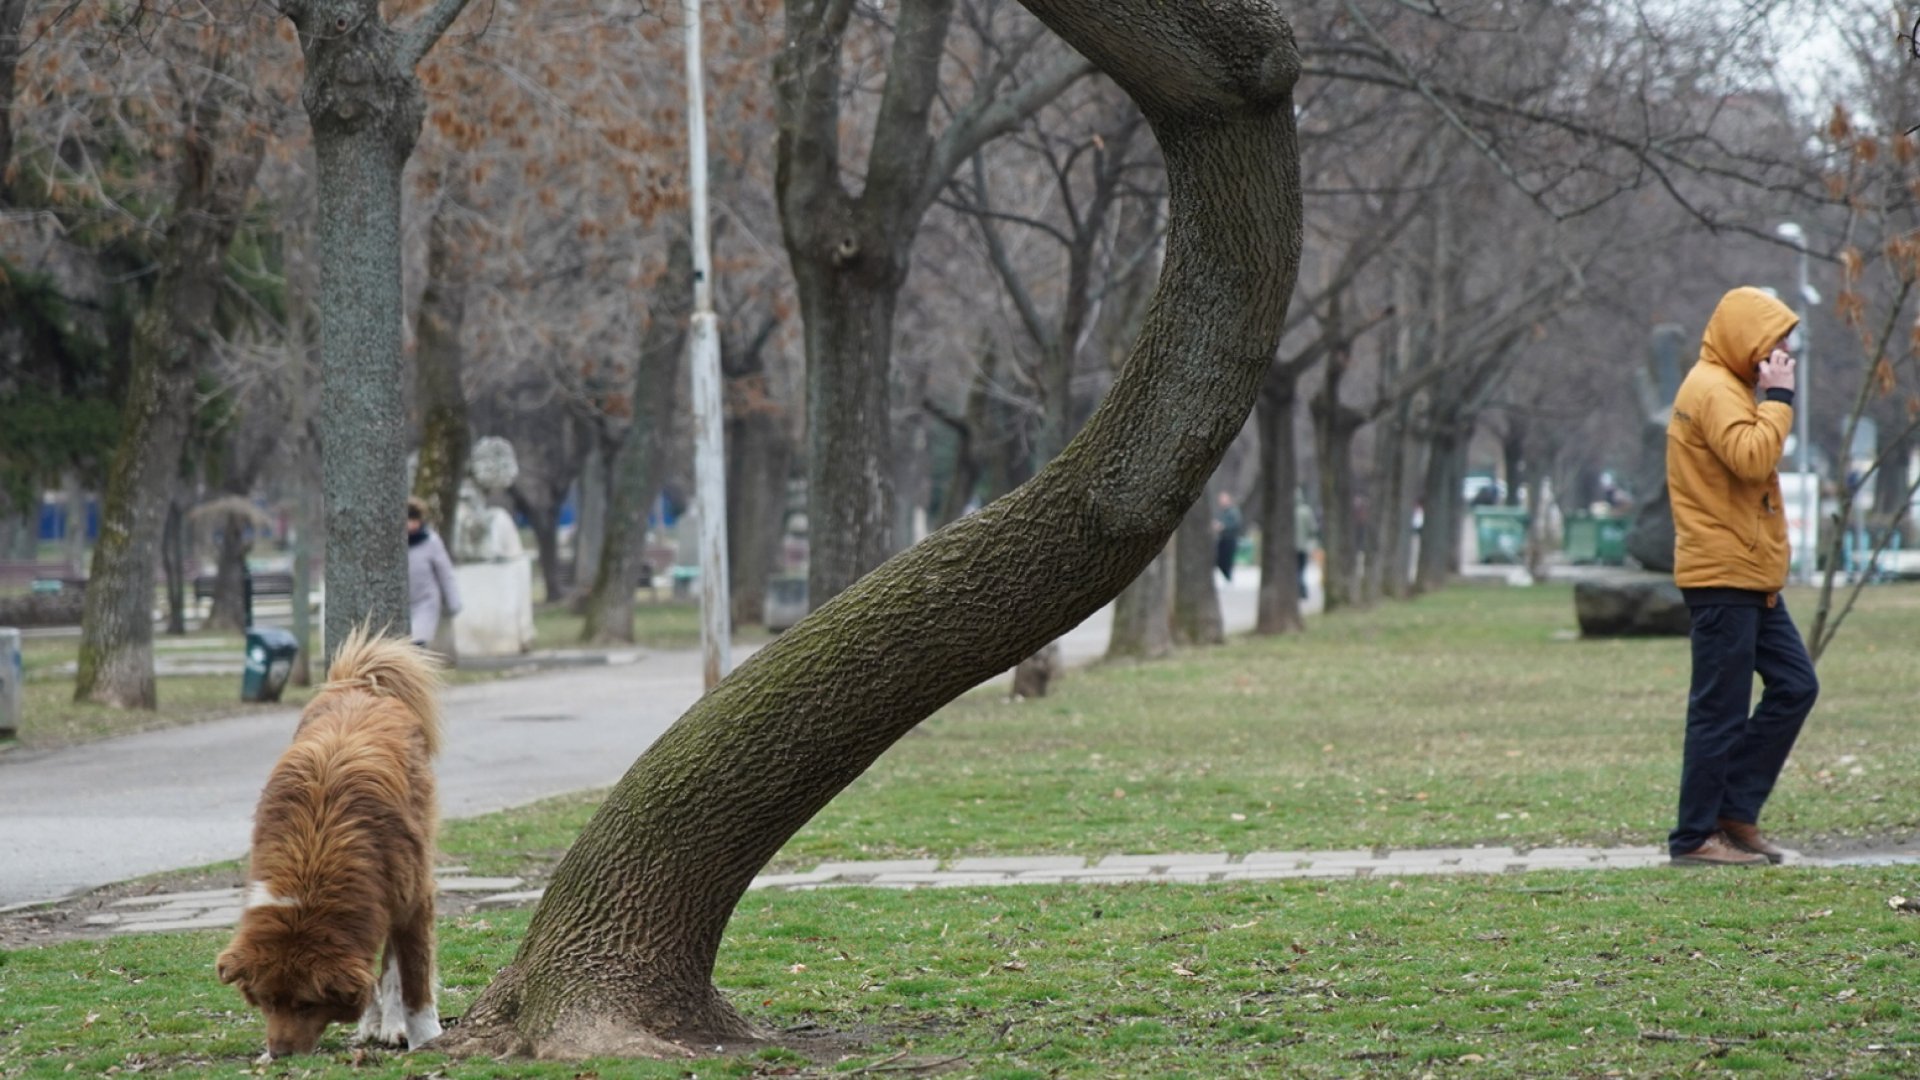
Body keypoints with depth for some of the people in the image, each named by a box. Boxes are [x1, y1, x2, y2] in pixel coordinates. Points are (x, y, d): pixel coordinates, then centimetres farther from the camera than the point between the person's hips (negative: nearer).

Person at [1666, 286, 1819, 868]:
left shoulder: (1727, 388, 20)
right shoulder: (1712, 390, -13)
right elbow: (1751, 456, -26)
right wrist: (1778, 398, -18)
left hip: (1751, 579, 11)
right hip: (1722, 576, -11)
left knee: (1795, 686, 8)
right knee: (1721, 710, -7)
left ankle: (1735, 811, 12)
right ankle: (1695, 837, -1)